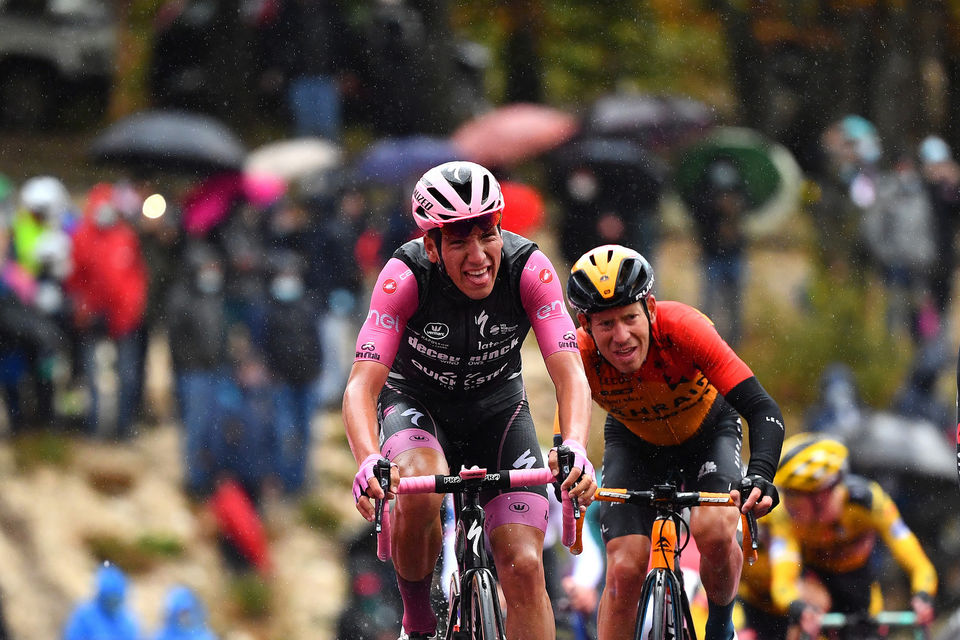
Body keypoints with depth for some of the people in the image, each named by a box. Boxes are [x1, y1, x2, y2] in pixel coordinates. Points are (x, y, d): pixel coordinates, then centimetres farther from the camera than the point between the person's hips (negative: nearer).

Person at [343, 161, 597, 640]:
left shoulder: (529, 269, -25)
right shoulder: (406, 276, -29)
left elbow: (569, 371, -30)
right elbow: (363, 384, -34)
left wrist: (574, 447, -51)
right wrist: (368, 460, -54)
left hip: (498, 408, 2)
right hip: (416, 404, -2)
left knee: (524, 568, -13)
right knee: (419, 496, -35)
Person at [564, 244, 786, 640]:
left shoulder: (683, 329, -37)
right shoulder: (581, 355, -32)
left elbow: (762, 409, -39)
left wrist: (759, 475, -56)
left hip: (707, 427, -1)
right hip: (635, 441, 1)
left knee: (714, 532, -27)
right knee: (624, 569, -15)